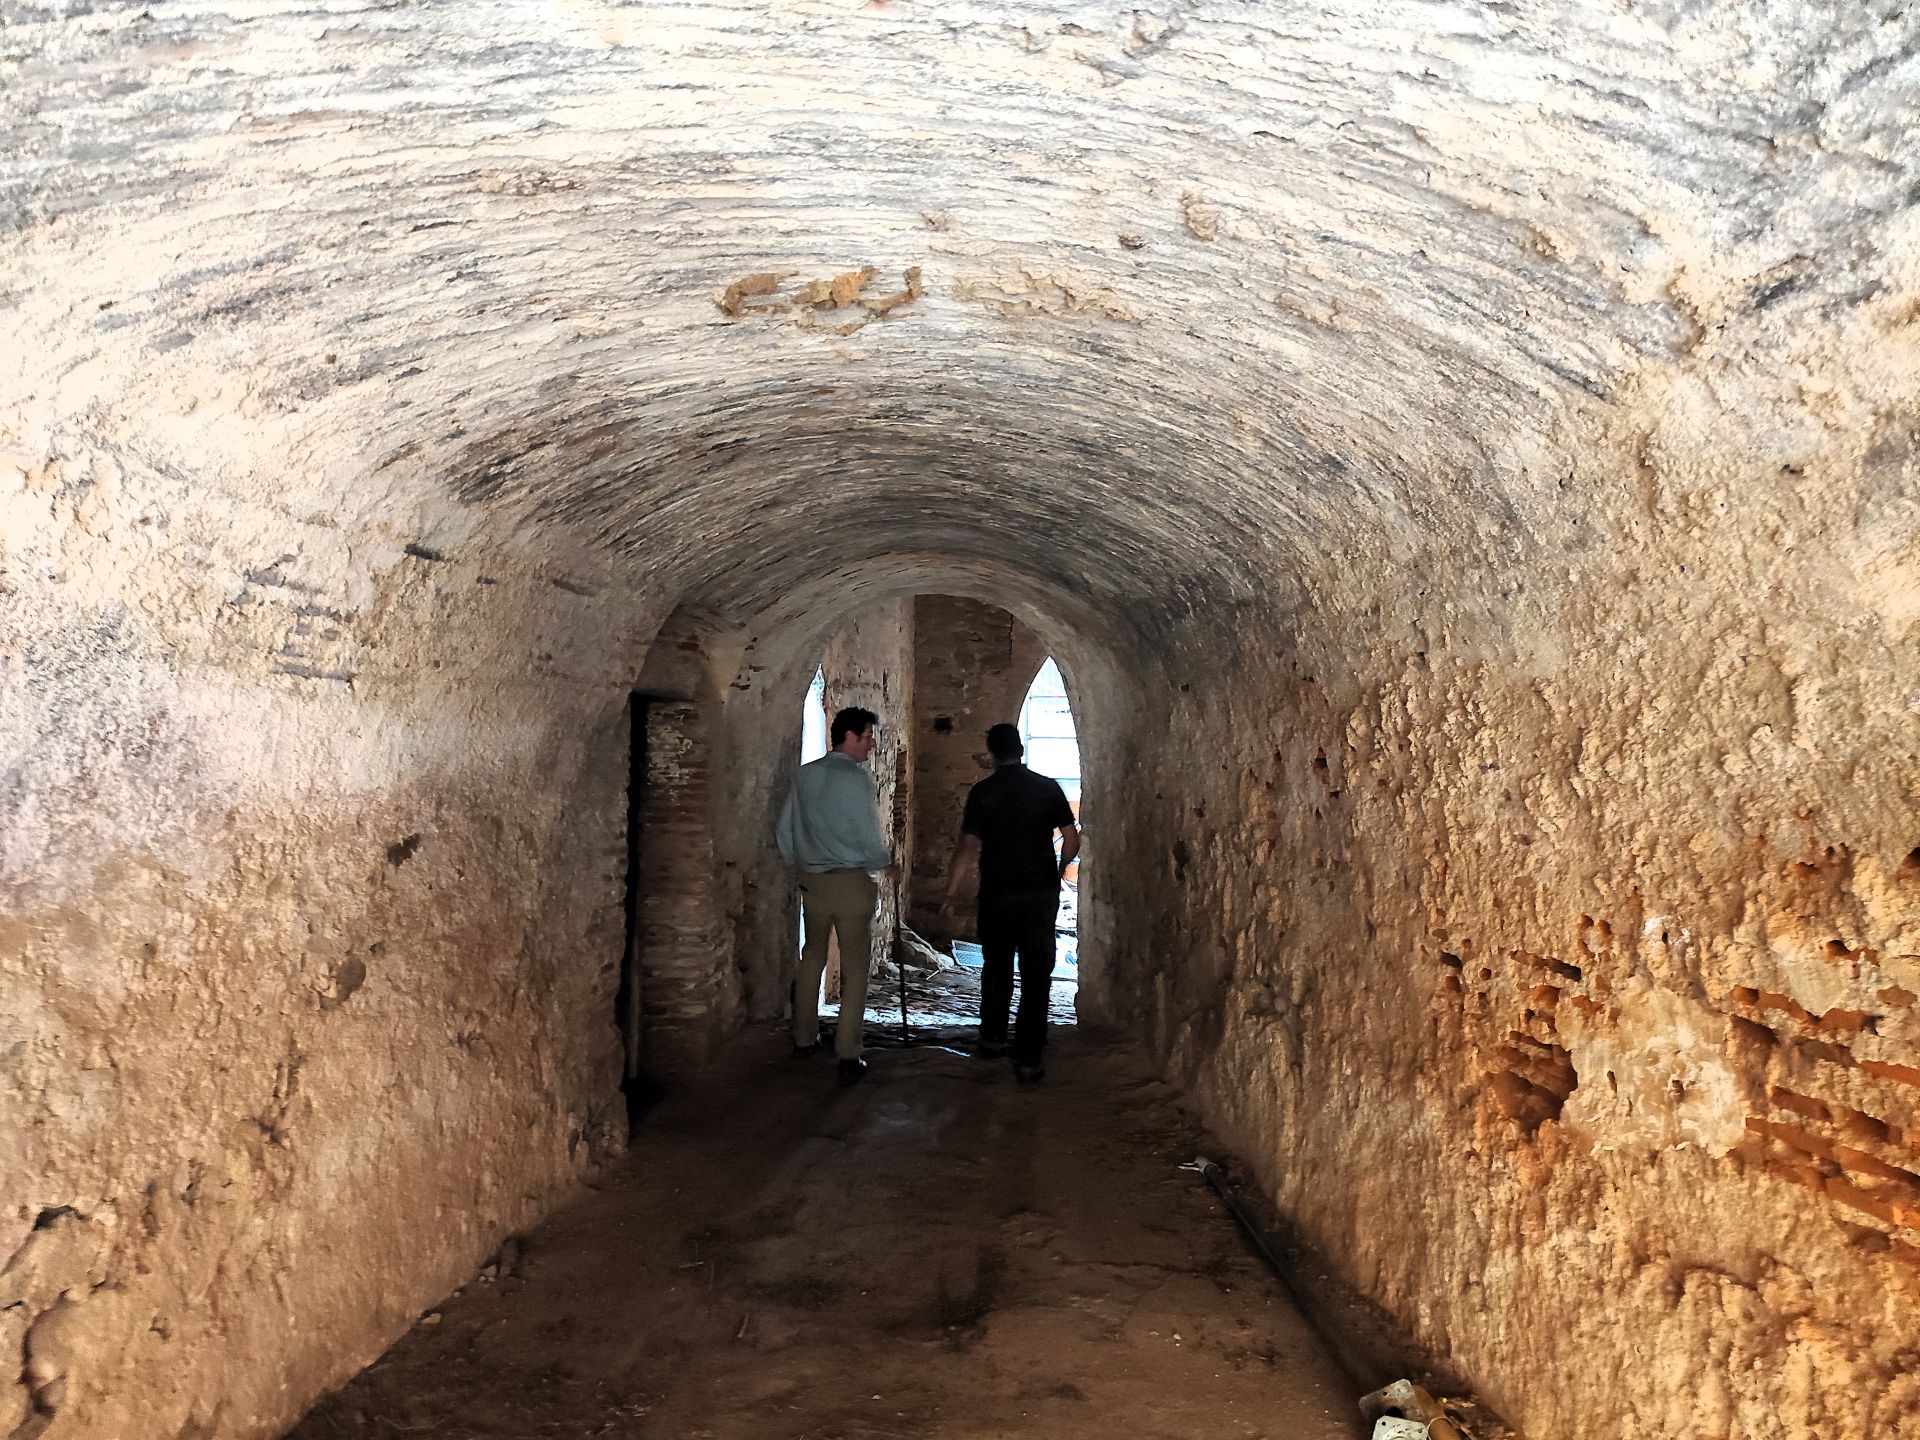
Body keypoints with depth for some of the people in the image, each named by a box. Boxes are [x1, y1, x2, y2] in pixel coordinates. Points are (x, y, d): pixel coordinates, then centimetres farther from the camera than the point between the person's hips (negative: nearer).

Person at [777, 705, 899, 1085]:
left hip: (811, 879, 6)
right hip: (852, 882, -6)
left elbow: (785, 830, 10)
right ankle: (848, 1057, 2)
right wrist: (888, 865, 5)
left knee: (812, 958, 20)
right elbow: (870, 837, -14)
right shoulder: (857, 778, -14)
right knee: (854, 969, 2)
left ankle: (804, 1038, 30)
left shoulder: (805, 775, 4)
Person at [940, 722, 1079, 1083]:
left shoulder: (982, 792, -6)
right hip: (1042, 894, 0)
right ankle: (1029, 1059, 0)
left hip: (997, 894, 0)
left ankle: (993, 1037, 30)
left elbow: (967, 847, -11)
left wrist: (951, 894, -4)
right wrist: (1058, 871, 20)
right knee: (1036, 975, 2)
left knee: (997, 968, 19)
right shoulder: (1048, 788, -1)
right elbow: (1072, 840, 1)